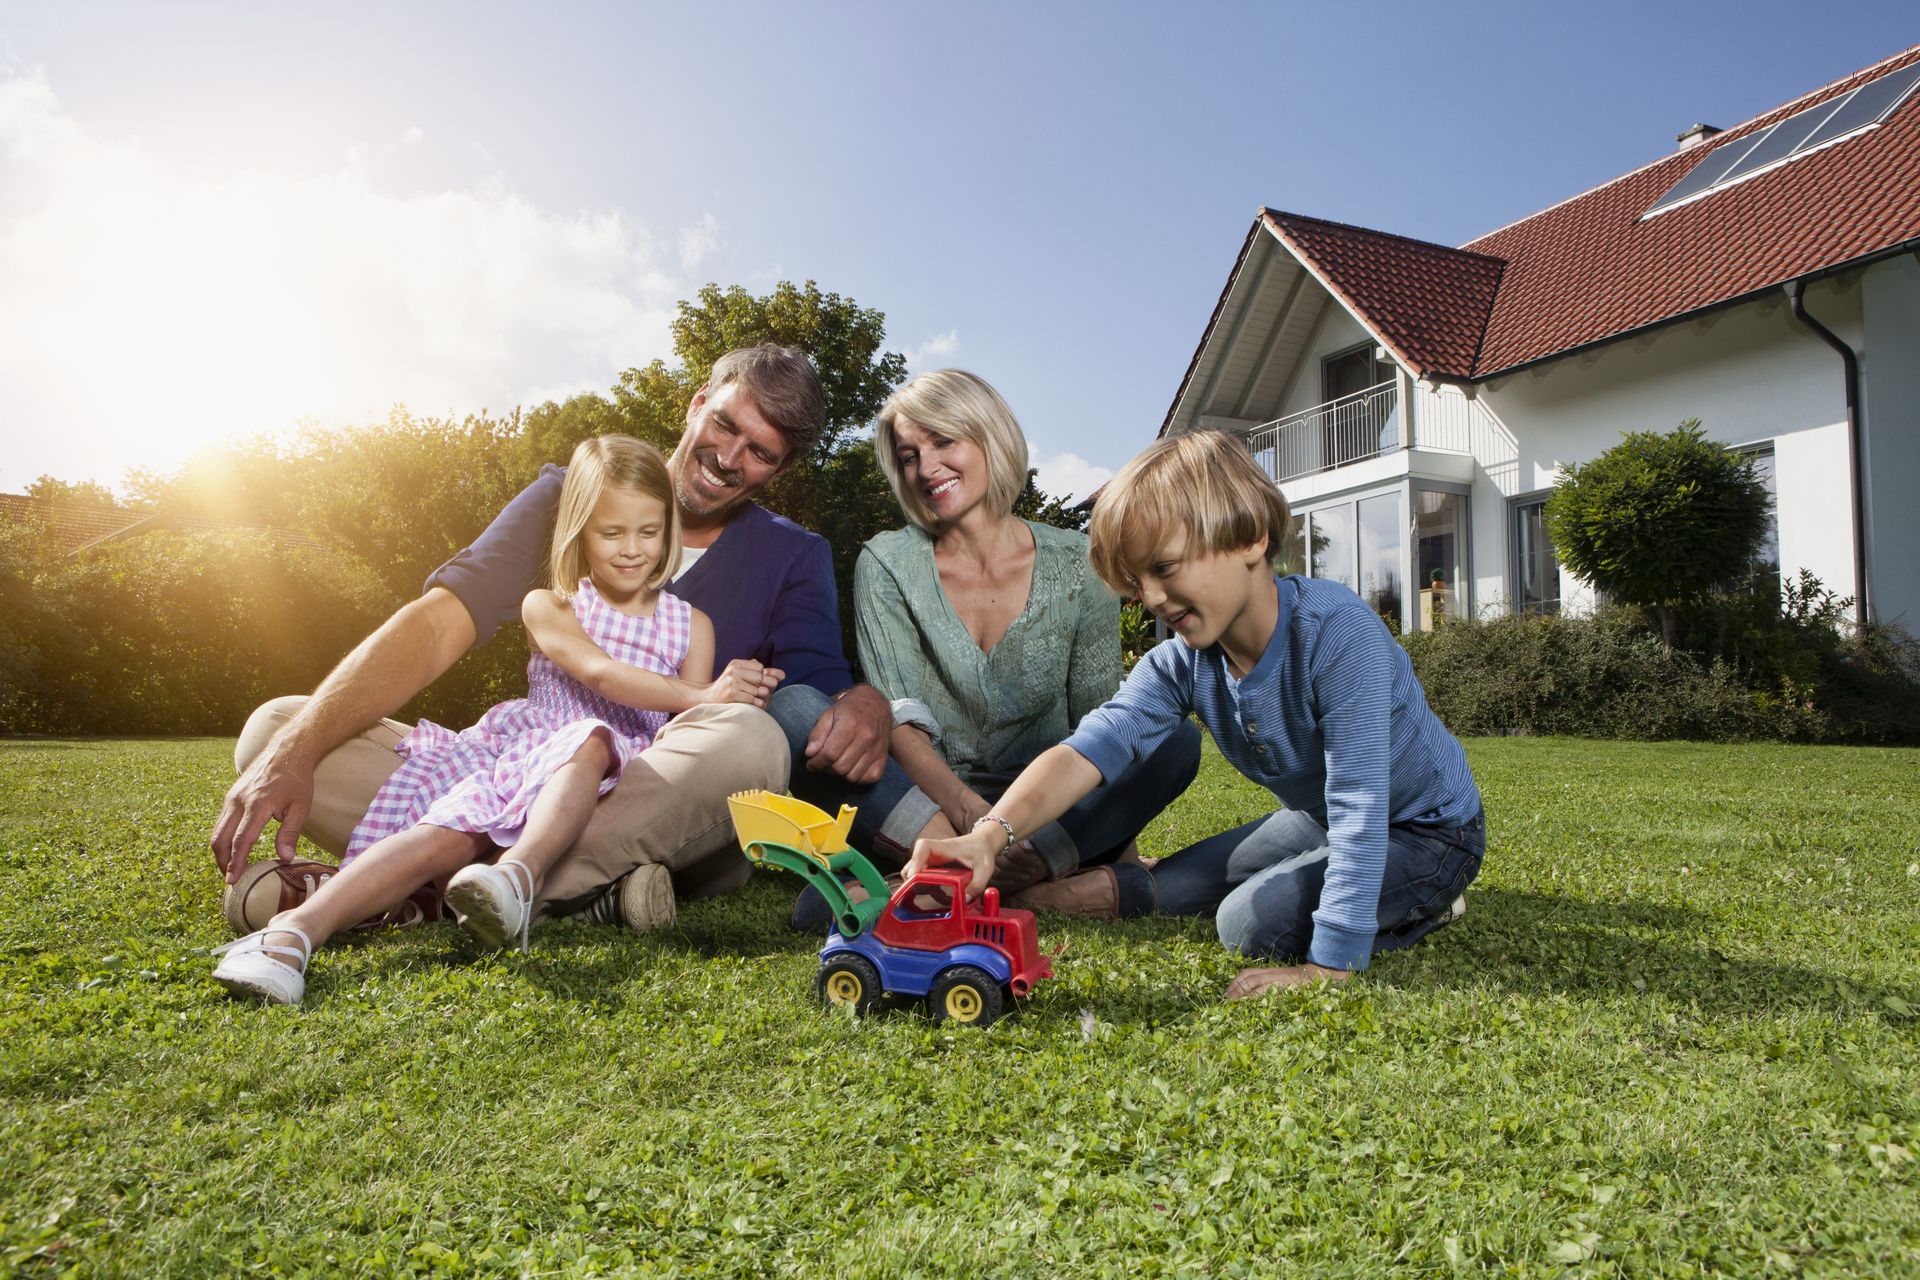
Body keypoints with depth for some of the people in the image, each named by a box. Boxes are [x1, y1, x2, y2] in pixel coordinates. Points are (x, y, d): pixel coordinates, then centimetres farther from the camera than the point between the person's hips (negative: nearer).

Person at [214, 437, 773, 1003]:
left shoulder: (691, 625, 15)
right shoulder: (548, 608, 9)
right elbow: (600, 673, -11)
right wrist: (700, 698, -21)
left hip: (610, 780, 0)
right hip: (524, 750, 0)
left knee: (588, 741, -36)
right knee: (449, 835, -30)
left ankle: (519, 871, -56)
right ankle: (295, 929, -41)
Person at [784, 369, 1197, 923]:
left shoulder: (1077, 565, 3)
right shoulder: (886, 565, 1)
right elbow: (899, 718, -10)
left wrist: (1118, 827, -11)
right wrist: (967, 810, -28)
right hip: (929, 804, 0)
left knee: (1177, 739, -23)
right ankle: (1074, 880, -33)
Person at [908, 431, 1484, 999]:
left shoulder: (1336, 630, -34)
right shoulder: (1179, 664, -15)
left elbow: (1360, 808, -36)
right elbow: (1087, 749, -30)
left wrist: (1328, 967, -38)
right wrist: (990, 835, -48)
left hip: (1428, 829, -7)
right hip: (1316, 820, 7)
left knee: (1255, 920, -25)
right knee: (1168, 891, 7)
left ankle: (1425, 905, -2)